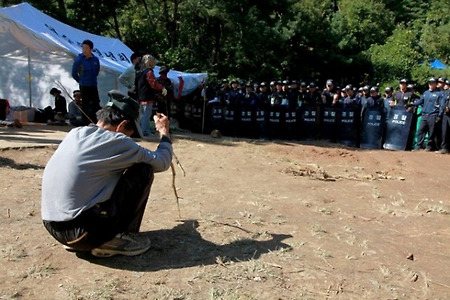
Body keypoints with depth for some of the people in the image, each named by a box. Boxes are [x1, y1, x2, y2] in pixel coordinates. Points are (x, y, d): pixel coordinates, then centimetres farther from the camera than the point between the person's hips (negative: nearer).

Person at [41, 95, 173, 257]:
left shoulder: (75, 133, 9)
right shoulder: (116, 141, -11)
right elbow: (161, 162, 2)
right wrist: (164, 132, 19)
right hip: (83, 232, -8)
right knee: (144, 169, 1)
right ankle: (113, 239, 5)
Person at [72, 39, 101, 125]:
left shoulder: (95, 60, 1)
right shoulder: (79, 59, -8)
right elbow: (74, 73, 1)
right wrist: (81, 81, 10)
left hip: (94, 86, 4)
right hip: (84, 86, -4)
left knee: (96, 104, 5)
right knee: (85, 105, 1)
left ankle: (96, 123, 14)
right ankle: (86, 123, 8)